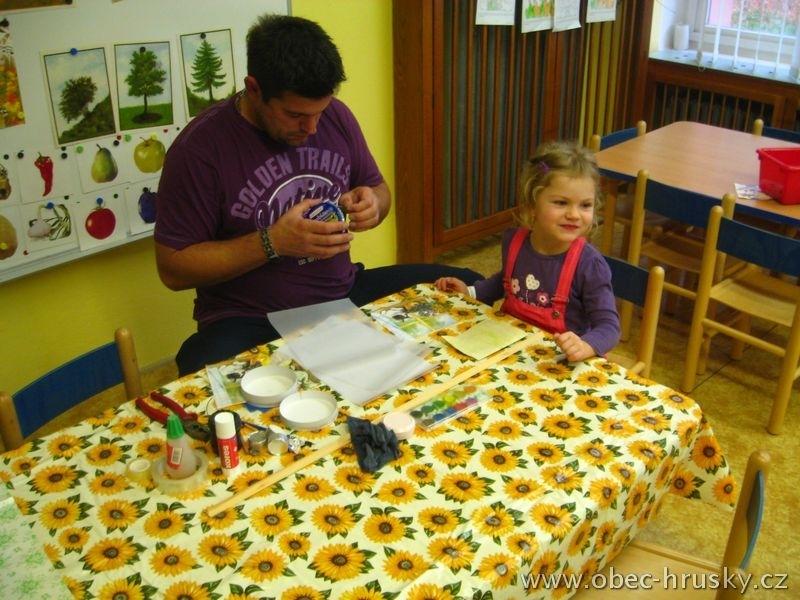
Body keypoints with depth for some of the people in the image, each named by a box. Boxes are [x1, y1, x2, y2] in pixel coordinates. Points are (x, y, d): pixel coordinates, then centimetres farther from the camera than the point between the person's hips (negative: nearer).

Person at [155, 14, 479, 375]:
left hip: (345, 293, 6)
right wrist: (272, 243, -25)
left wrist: (371, 205, -11)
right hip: (251, 320, -5)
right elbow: (173, 268, -13)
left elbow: (378, 189, 15)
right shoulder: (199, 147, -15)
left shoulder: (336, 116, -1)